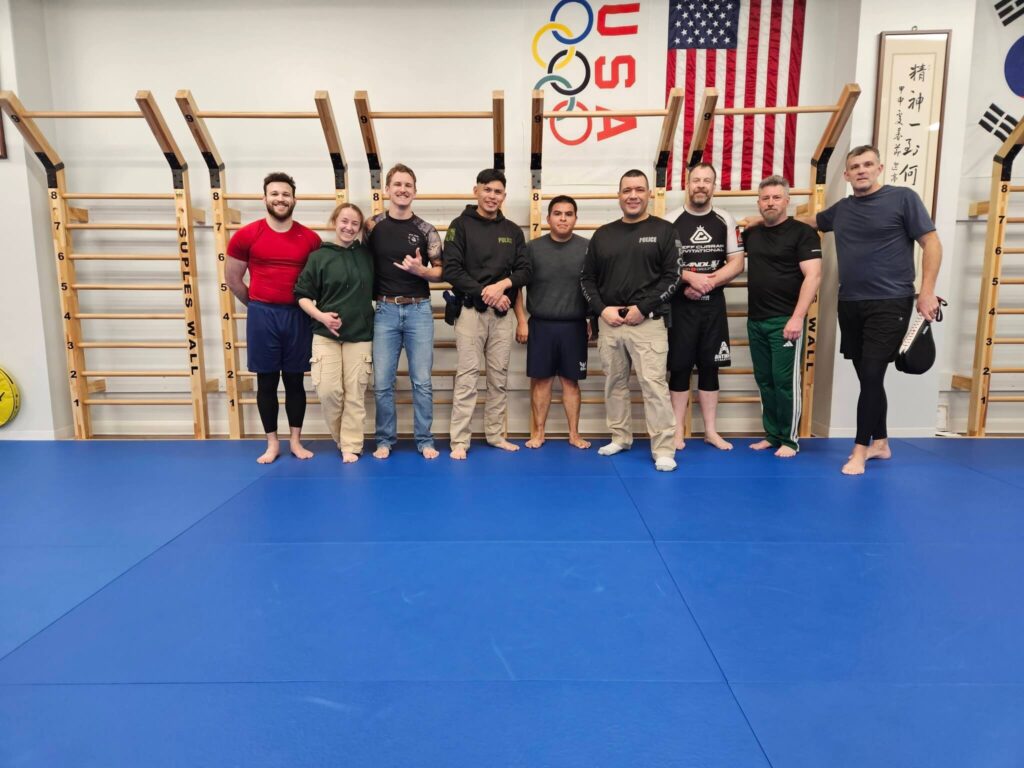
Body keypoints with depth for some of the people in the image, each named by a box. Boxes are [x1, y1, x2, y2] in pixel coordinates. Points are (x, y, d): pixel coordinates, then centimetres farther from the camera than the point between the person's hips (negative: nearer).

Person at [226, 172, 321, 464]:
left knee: (295, 380, 8)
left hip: (298, 316, 1)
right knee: (266, 381, 6)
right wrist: (258, 305, 11)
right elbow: (232, 279, 7)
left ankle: (296, 441, 18)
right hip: (262, 316, 0)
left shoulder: (310, 238, 0)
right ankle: (272, 443, 17)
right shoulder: (246, 235, -1)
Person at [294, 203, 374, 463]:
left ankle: (351, 446, 13)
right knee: (328, 391, -6)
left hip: (360, 335, 1)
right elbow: (302, 295, -1)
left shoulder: (367, 255, 4)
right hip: (326, 335, -1)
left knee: (355, 393, 2)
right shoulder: (319, 256, -1)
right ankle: (341, 439, 18)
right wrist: (320, 316, -14)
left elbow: (376, 290, 15)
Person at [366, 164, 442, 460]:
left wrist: (420, 270, -14)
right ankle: (385, 439, 18)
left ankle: (424, 440, 15)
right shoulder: (373, 225, 3)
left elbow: (440, 271, 5)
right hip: (385, 311, 0)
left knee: (422, 381, 4)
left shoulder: (426, 231, 3)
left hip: (419, 310, 0)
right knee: (382, 382, 4)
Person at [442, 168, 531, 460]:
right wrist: (484, 292, -15)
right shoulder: (461, 225, 0)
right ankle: (459, 441, 2)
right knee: (467, 376, -3)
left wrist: (502, 285, -13)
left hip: (503, 313, 4)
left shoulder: (513, 231, 12)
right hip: (470, 311, -4)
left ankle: (496, 435, 19)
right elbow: (450, 269, -9)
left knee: (499, 377, 9)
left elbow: (524, 270, 7)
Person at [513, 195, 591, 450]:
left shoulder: (587, 248, 2)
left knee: (571, 381, 7)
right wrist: (521, 321, -1)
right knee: (540, 380, 5)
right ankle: (538, 433, 15)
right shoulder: (533, 248, 2)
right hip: (540, 325, 0)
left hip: (574, 326, 0)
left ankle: (574, 434, 16)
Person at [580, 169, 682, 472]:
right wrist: (602, 309, -3)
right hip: (608, 322, 4)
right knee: (614, 383, 12)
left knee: (654, 384, -8)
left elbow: (672, 277, -5)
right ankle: (620, 438, 26)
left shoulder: (664, 231, 2)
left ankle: (663, 449, -2)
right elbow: (587, 278, 12)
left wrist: (643, 308, -13)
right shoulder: (603, 234, 11)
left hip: (648, 322, -4)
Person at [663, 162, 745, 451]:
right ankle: (677, 432, 11)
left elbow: (736, 263, 1)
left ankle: (711, 431, 18)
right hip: (680, 305, -2)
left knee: (710, 367, 9)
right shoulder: (671, 221, -3)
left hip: (714, 305, 3)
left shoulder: (725, 220, 5)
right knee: (680, 367, 2)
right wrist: (690, 277, -19)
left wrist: (708, 282, -14)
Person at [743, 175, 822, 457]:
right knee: (765, 381, 11)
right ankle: (772, 435, 22)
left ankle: (790, 440, 10)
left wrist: (797, 317, -20)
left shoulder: (803, 233, -5)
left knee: (786, 381, -2)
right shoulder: (751, 234, 13)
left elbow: (813, 276, -12)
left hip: (785, 320, -6)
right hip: (755, 320, 6)